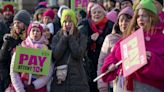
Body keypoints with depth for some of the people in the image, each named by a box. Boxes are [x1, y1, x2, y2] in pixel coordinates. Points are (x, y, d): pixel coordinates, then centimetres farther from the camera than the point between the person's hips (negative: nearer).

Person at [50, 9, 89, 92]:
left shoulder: (82, 37, 6)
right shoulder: (56, 37, 9)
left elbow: (78, 54, -10)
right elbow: (56, 55, -7)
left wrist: (71, 36, -4)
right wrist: (65, 37, -4)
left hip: (77, 79, -1)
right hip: (59, 81, 1)